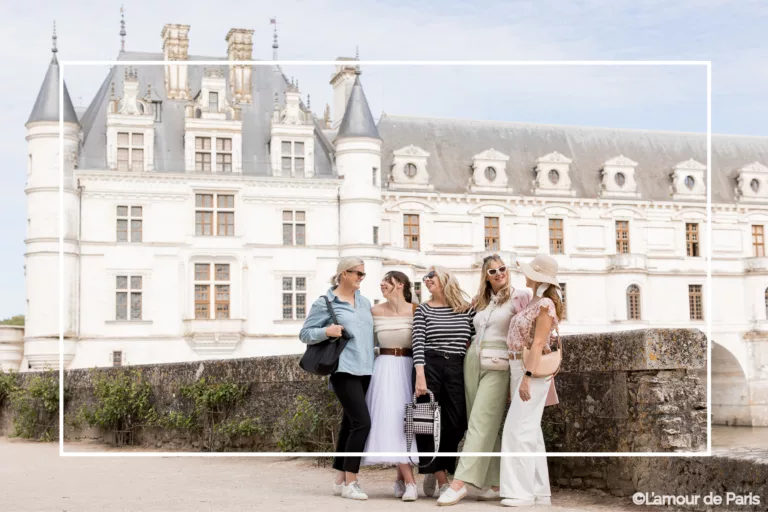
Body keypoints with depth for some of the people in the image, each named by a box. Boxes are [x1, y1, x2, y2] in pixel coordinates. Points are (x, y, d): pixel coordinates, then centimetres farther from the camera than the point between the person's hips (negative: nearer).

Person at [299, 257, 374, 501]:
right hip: (344, 370, -7)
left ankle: (340, 480, 18)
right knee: (362, 422, -16)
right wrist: (327, 331, -16)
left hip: (364, 369, 7)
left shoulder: (365, 302, 17)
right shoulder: (325, 302, -1)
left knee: (350, 423, 11)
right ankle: (350, 482, -9)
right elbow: (305, 333, 0)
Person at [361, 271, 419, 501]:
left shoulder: (415, 311, -3)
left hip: (407, 368, -1)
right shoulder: (375, 311, 4)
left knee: (404, 420, -2)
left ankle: (401, 478, 10)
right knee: (390, 421, -7)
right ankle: (409, 481, -8)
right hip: (385, 368, 1)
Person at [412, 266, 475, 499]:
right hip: (429, 366, -1)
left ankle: (434, 473, 17)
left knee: (456, 424, -1)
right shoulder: (423, 310, 4)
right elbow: (418, 344, -4)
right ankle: (442, 480, 6)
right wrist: (420, 376, -14)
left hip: (457, 369, 2)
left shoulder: (467, 309, 8)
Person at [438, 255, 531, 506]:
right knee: (488, 427, 5)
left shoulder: (518, 296, -2)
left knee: (481, 424, -12)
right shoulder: (480, 301, 16)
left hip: (497, 366, -6)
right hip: (472, 362, 6)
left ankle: (459, 483, -18)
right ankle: (495, 484, 7)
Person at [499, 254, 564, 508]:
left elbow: (538, 344, -18)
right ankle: (539, 491, 15)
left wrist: (527, 377, -23)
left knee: (518, 429, -11)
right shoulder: (533, 303, 15)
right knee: (530, 431, 10)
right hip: (518, 368, 10)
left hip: (532, 369, -10)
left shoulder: (546, 304, -12)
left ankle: (522, 491, -8)